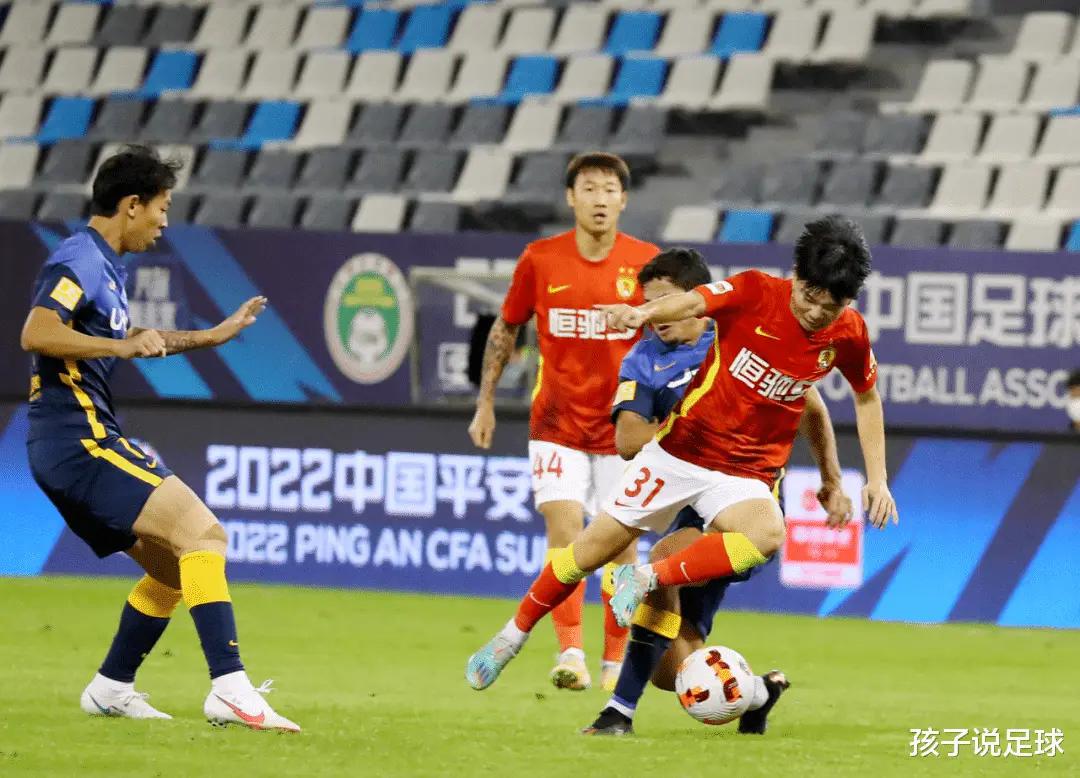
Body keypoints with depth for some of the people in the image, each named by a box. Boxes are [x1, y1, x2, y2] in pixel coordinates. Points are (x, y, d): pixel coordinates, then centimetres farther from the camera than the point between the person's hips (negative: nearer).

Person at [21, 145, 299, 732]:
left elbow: (121, 339, 39)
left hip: (73, 449, 11)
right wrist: (122, 347, -31)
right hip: (77, 439, -11)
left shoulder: (104, 265, 20)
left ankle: (111, 688, 21)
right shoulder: (79, 260, -11)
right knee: (202, 533, -19)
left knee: (176, 568, 15)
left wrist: (212, 336, 39)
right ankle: (229, 689, -28)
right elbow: (36, 333, -26)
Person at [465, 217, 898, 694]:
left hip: (744, 476, 1)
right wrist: (644, 313, -49)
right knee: (595, 547, 5)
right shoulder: (755, 293, -14)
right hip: (680, 452, -1)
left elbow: (867, 397, 11)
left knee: (768, 535, -33)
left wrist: (877, 478, 9)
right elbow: (693, 303, -28)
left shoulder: (848, 336, -6)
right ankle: (513, 636, 26)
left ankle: (648, 579, -21)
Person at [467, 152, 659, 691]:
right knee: (564, 528, -15)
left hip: (623, 425, 0)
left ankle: (616, 661, 15)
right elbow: (505, 329, 10)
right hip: (557, 421, 0)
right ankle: (570, 654, -19)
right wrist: (485, 403, 9)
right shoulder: (540, 260, -2)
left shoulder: (646, 262, -4)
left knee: (621, 544, 3)